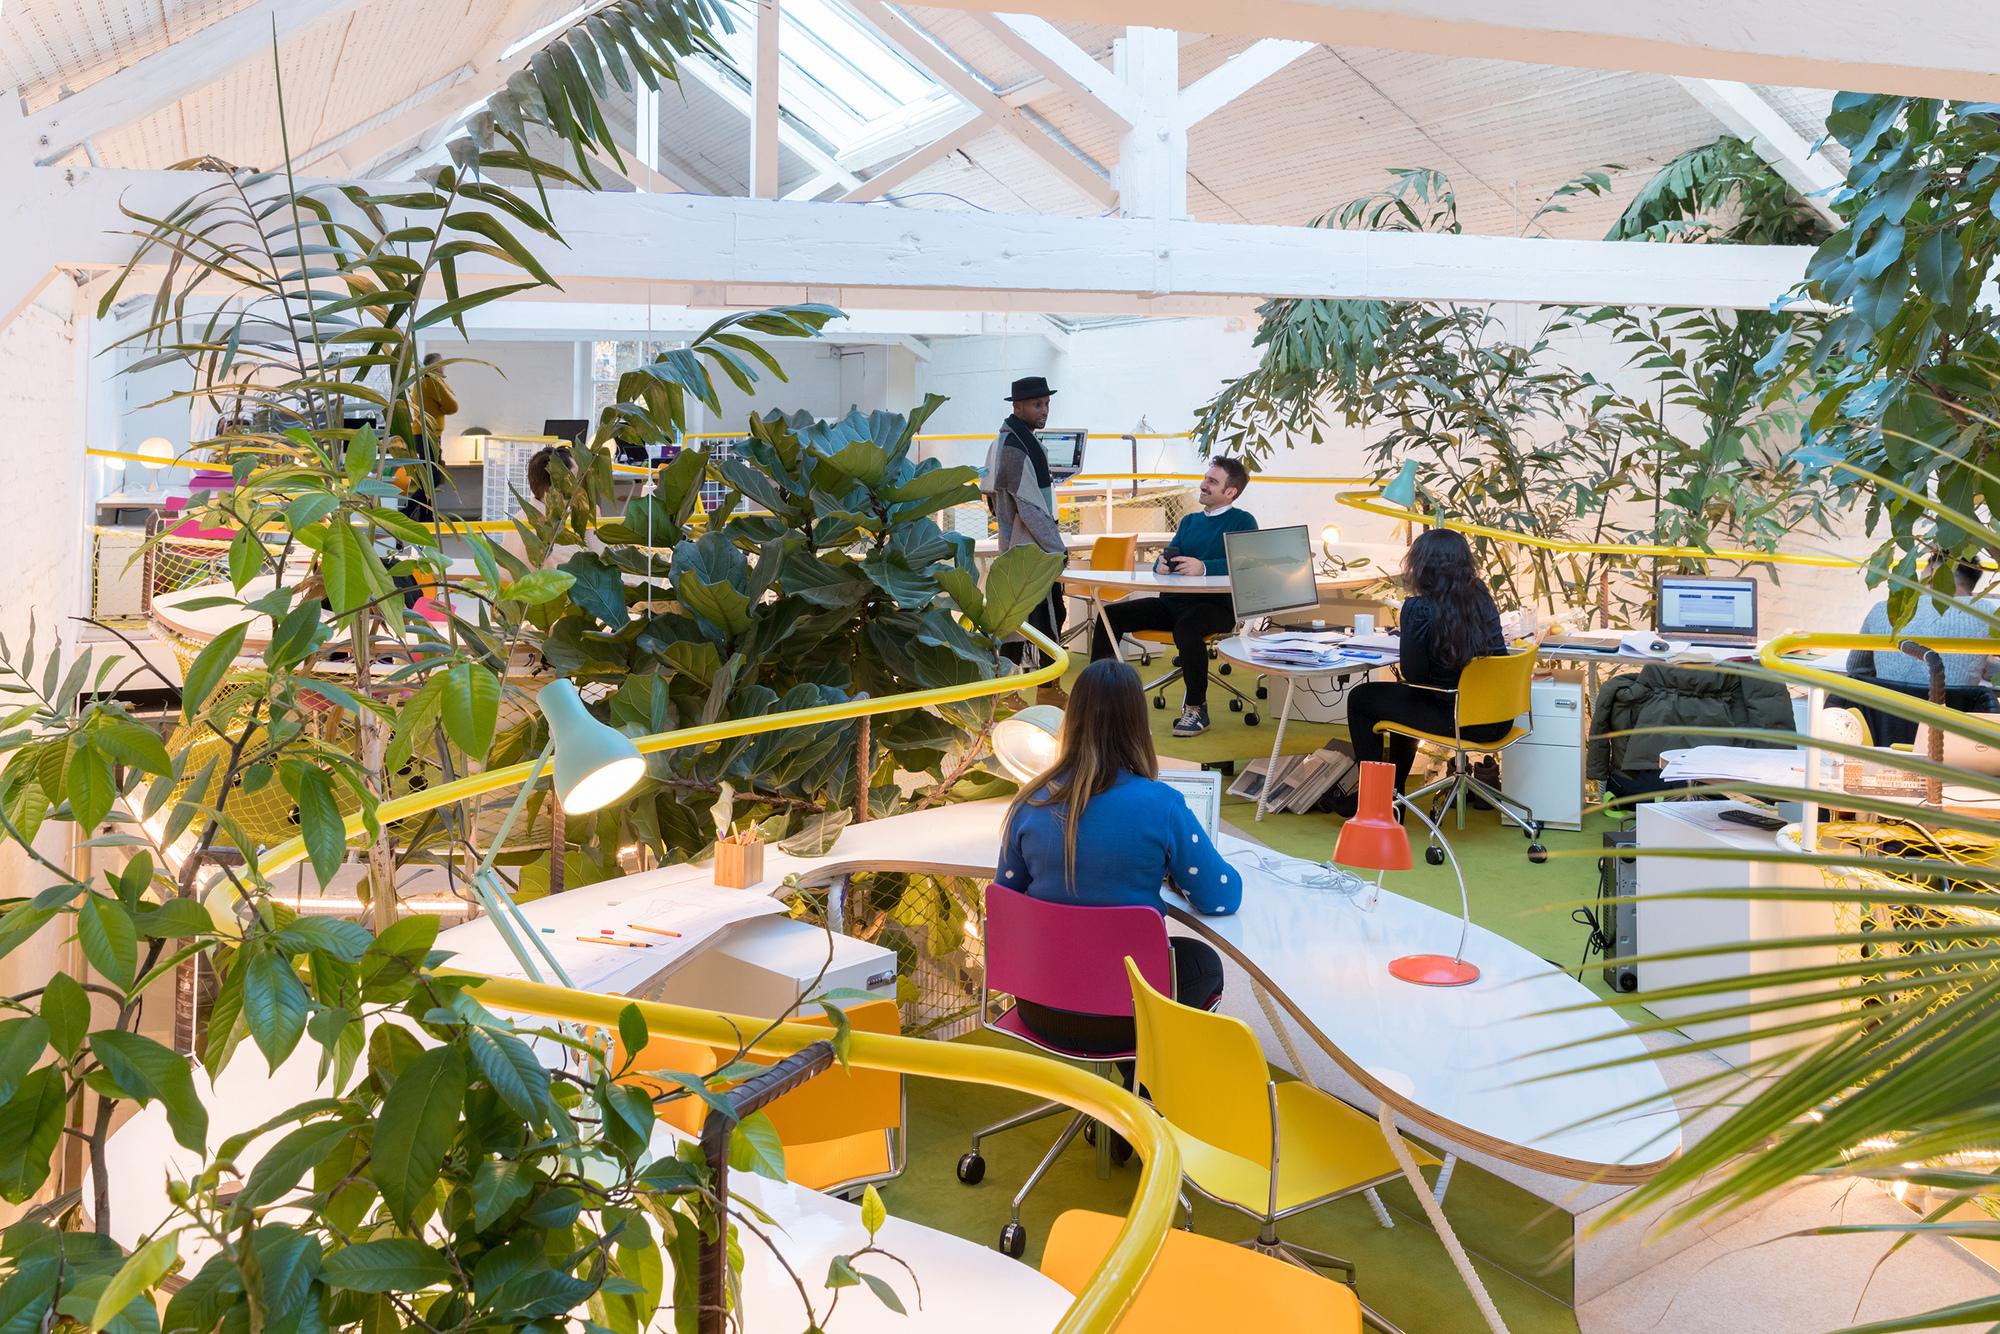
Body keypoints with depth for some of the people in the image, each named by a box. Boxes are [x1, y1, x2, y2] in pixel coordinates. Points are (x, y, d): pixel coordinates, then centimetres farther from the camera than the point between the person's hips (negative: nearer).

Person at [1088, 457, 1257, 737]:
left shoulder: (1242, 521, 4)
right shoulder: (1190, 521, 25)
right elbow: (1168, 557, 19)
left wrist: (1204, 567, -29)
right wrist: (1161, 565, -7)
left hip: (1216, 606, -7)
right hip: (1172, 601, 7)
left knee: (1186, 627, -39)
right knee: (1111, 615, -10)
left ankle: (1196, 708, -22)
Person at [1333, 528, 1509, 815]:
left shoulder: (1419, 609, -16)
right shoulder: (1482, 598, 2)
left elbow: (1414, 675, -13)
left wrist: (1405, 640, 7)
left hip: (1455, 719, -7)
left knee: (1361, 699, 16)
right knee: (1402, 698, 34)